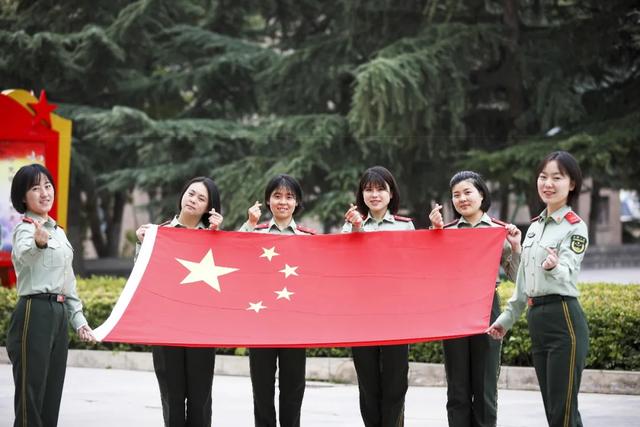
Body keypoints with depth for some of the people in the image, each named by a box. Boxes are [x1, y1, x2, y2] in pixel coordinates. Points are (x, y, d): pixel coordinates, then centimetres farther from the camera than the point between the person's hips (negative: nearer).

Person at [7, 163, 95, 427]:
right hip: (35, 313, -8)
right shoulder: (25, 229, -9)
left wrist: (78, 319, 17)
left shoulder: (58, 232, 17)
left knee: (52, 396, 8)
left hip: (59, 314, 8)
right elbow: (23, 256, -34)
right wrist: (38, 243, -56)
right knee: (31, 395, -8)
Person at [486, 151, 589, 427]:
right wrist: (507, 318, 18)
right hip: (536, 321, 8)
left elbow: (567, 274, -24)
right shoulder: (534, 226, 15)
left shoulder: (575, 227, -8)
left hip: (564, 321, -8)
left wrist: (554, 267, -46)